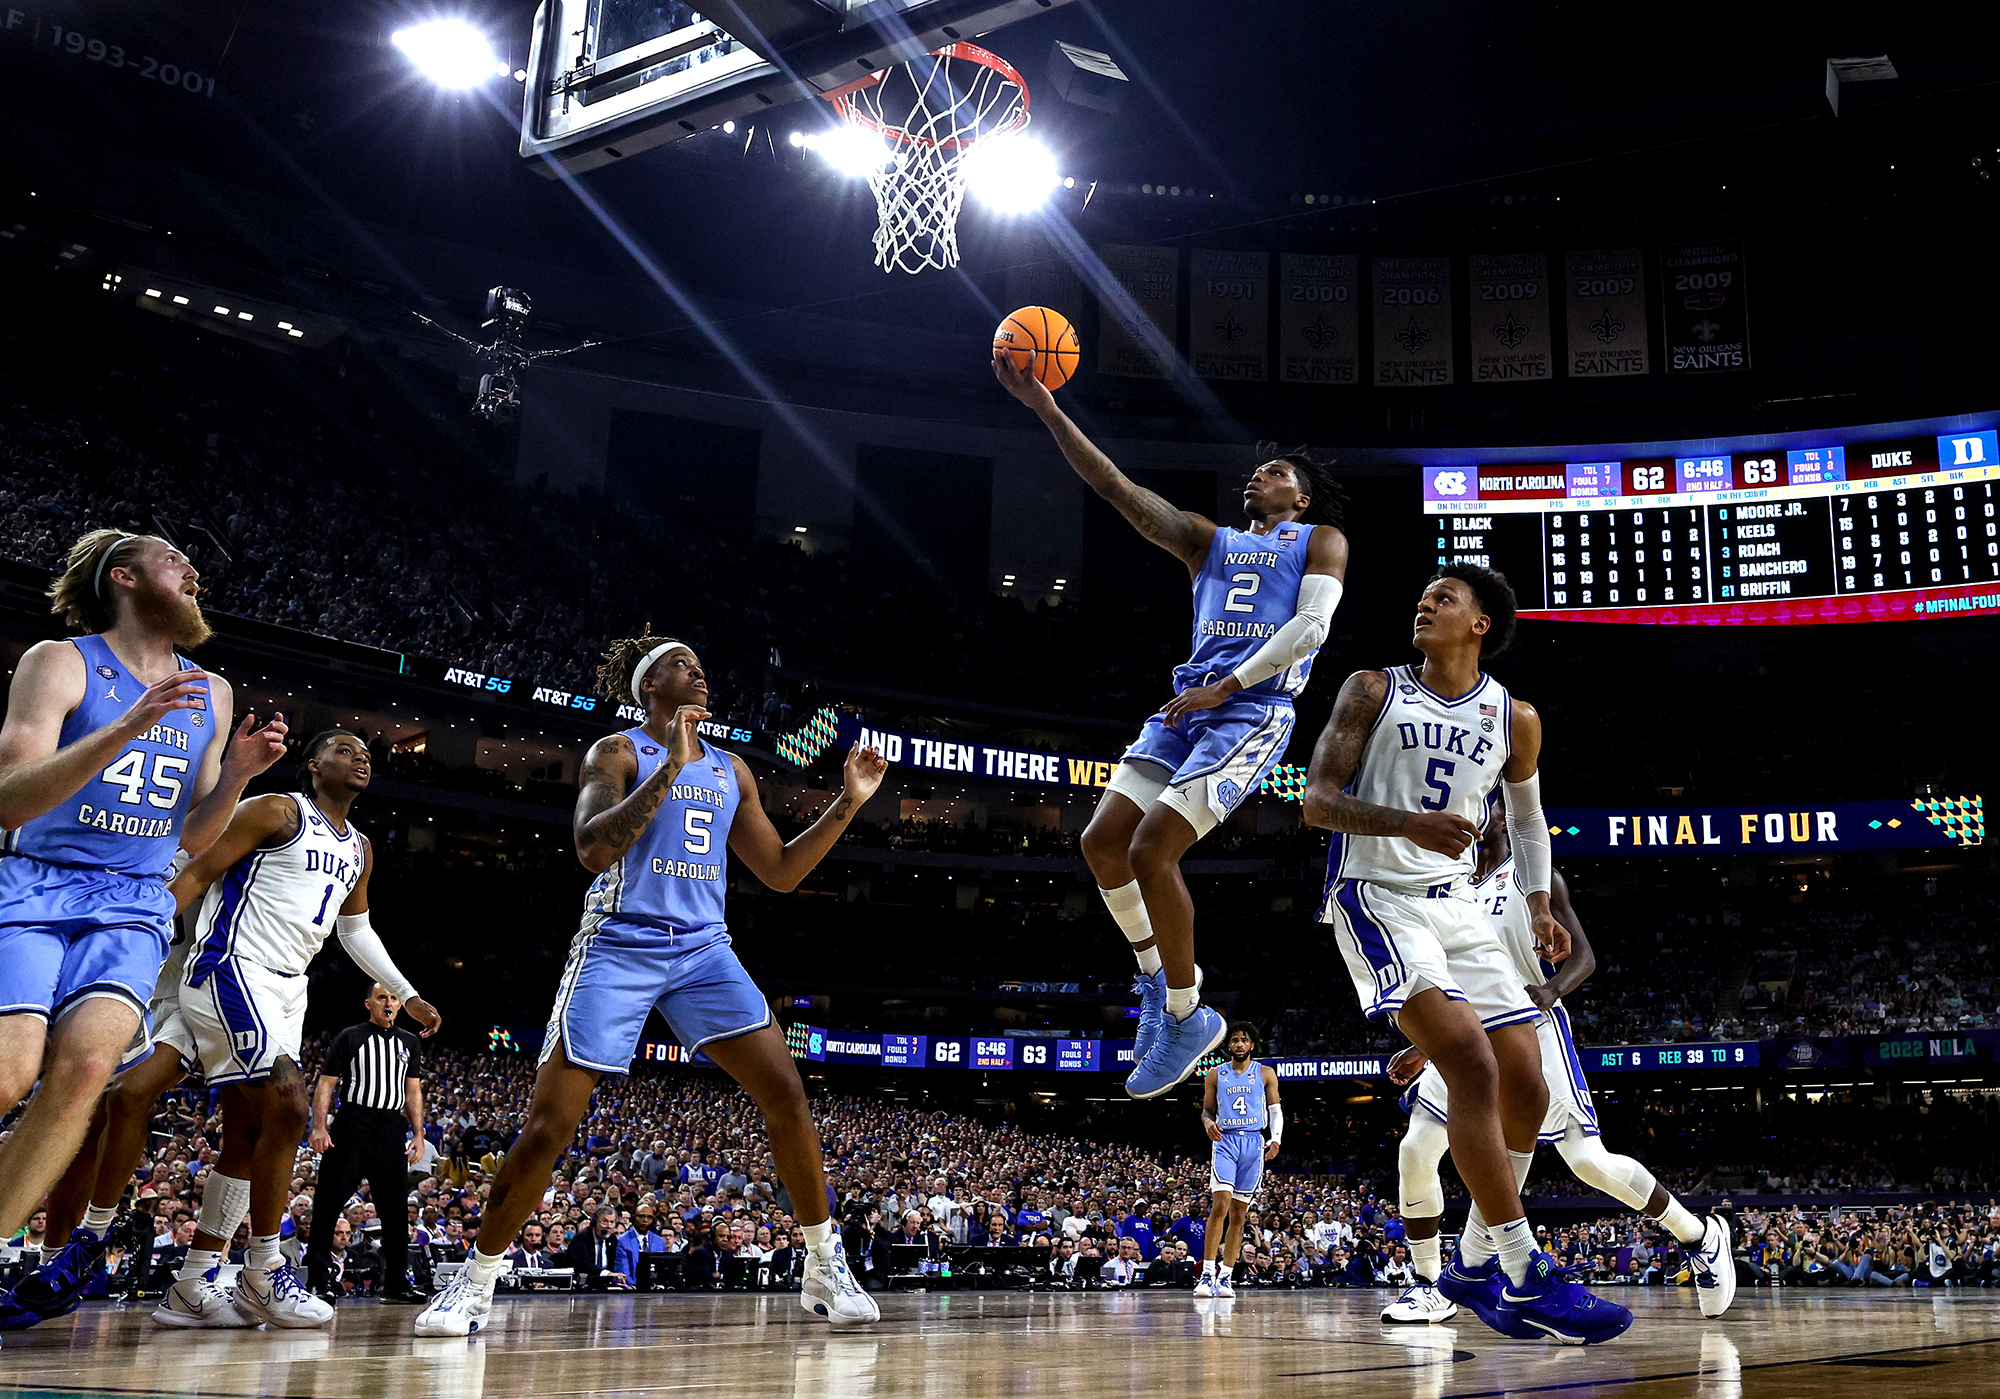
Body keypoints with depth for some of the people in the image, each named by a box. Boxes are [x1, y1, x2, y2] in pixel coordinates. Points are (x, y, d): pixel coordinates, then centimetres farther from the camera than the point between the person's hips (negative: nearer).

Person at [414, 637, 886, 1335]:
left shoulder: (730, 770, 15)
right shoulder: (616, 753, -2)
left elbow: (780, 872, 17)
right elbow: (593, 849, -20)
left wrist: (847, 803, 8)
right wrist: (672, 765, -24)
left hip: (703, 949, 5)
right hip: (618, 947, -4)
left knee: (786, 1093, -9)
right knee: (549, 1124, -7)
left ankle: (825, 1270, 4)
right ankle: (475, 1284, 12)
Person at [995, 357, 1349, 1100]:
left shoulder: (1320, 540, 12)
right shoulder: (1210, 541, 25)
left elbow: (1311, 625, -6)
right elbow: (1115, 487, 17)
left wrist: (1226, 686, -16)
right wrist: (1045, 407, 8)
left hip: (1254, 711, -6)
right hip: (1189, 705, 6)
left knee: (1151, 850, -18)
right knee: (1102, 841, -2)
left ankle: (1187, 1016, -2)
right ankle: (1157, 973, 20)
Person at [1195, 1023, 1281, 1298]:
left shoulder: (1265, 1073, 8)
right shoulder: (1215, 1075, 9)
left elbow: (1275, 1110, 9)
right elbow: (1207, 1110, 13)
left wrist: (1276, 1139, -8)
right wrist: (1208, 1123, -11)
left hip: (1254, 1143, 1)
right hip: (1225, 1141, -1)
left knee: (1239, 1213, 3)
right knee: (1221, 1205, -18)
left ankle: (1225, 1277, 8)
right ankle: (1207, 1274, -17)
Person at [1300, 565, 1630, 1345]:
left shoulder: (1514, 718, 9)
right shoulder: (1373, 691, 0)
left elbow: (1526, 816, 24)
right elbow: (1317, 800, -7)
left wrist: (1539, 906, 9)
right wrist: (1408, 823, -25)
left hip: (1455, 905, 6)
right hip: (1375, 898, -5)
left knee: (1527, 1086, 1)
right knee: (1473, 1066, -22)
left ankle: (1476, 1266, 20)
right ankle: (1525, 1281, -17)